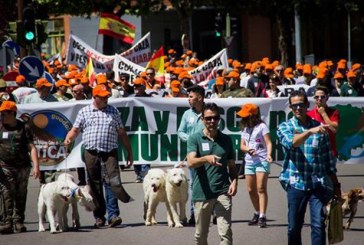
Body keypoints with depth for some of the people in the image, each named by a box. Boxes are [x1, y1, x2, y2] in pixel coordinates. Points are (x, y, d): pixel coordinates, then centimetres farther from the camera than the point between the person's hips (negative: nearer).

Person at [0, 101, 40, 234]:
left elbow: (31, 147, 1)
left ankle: (19, 221, 10)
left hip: (23, 167, 0)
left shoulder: (23, 128, 4)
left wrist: (36, 165, -8)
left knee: (21, 195, 3)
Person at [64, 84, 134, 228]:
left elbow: (122, 134, 15)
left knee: (113, 182, -13)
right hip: (91, 153, 0)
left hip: (110, 153, 0)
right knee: (95, 186, 3)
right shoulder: (84, 112, 10)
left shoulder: (113, 112, 13)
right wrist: (68, 139, -14)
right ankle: (99, 217, 9)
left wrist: (129, 152, 13)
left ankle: (113, 215, -14)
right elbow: (75, 130, 7)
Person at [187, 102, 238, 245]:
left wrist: (234, 181, -3)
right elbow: (191, 162, -15)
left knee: (226, 233, -11)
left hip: (223, 192, 1)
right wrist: (207, 158, -34)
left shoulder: (226, 140, 10)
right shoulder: (195, 139, 0)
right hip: (202, 193, -1)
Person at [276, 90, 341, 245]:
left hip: (319, 184, 0)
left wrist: (336, 185, 12)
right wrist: (310, 131, -35)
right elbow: (291, 142, -18)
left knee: (319, 225, -8)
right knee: (294, 227, 5)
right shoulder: (285, 127, 5)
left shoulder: (319, 127, 9)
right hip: (296, 183, 0)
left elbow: (329, 159, 13)